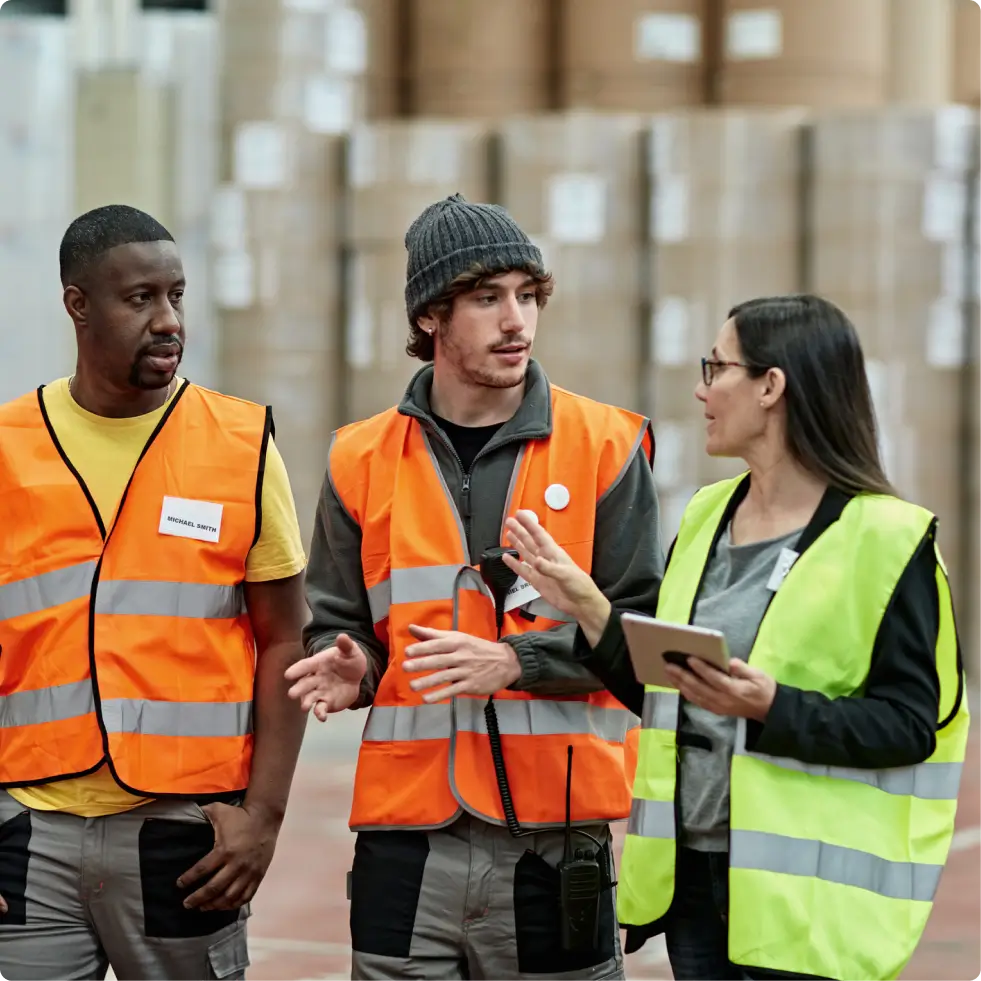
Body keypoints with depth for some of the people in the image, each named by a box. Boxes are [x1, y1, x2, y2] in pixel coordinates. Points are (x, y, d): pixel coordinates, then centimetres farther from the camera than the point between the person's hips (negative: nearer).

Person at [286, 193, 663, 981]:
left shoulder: (605, 445, 2)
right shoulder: (363, 460, 8)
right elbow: (337, 621, 14)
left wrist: (515, 661, -15)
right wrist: (351, 667, -9)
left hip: (556, 837, -2)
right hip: (406, 839, 2)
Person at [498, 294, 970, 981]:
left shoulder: (882, 538, -10)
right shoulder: (706, 517, 12)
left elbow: (910, 724, -15)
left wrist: (772, 708, -27)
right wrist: (587, 608, 3)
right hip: (692, 871, 7)